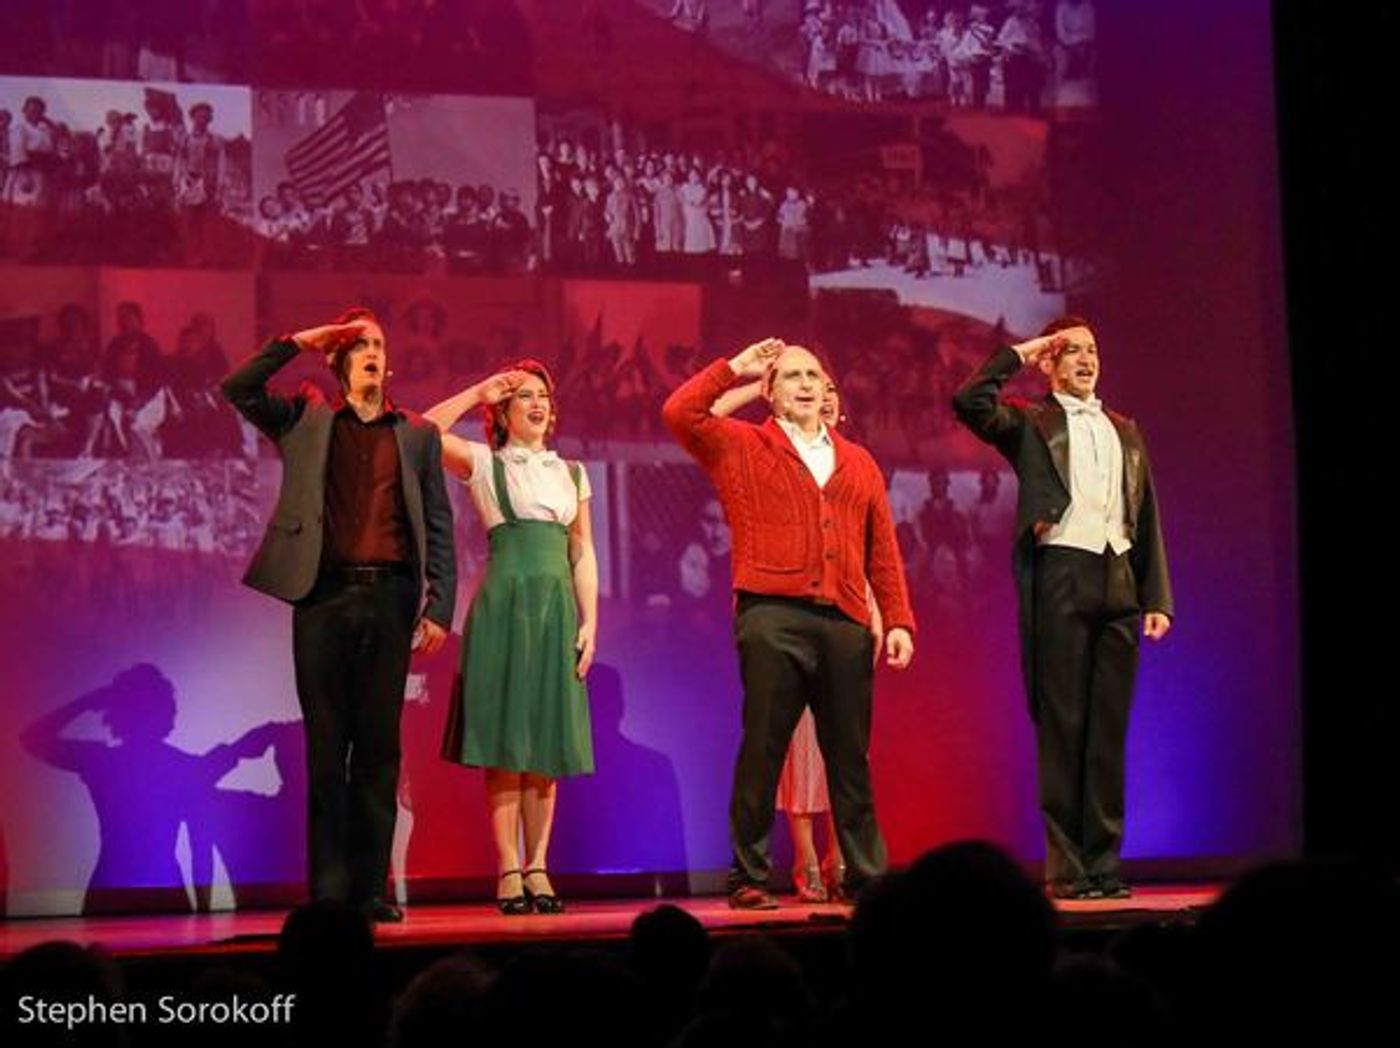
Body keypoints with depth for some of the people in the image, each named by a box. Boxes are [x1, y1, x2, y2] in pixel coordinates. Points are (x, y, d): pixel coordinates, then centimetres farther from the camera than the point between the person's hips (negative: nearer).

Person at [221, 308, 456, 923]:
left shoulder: (417, 435, 14)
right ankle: (328, 891, 1)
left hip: (389, 598, 1)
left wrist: (440, 606, 2)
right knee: (326, 746, -1)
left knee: (379, 745, 1)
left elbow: (438, 525, 11)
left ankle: (370, 889, 5)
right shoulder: (305, 421, 13)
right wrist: (298, 342, 1)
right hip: (323, 596, -1)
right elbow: (238, 389, 0)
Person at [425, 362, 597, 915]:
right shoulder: (484, 464, 6)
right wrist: (478, 392, -5)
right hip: (503, 606, -4)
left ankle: (537, 868, 5)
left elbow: (583, 553, 15)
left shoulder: (572, 473, 18)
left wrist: (589, 620, 6)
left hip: (557, 610, 4)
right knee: (504, 743, -5)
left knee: (547, 745, 2)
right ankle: (508, 872, -4)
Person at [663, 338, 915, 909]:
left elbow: (882, 551, 17)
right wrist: (736, 366, 2)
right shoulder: (740, 448, 11)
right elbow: (680, 412, -5)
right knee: (762, 749, -4)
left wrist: (898, 620, 9)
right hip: (772, 616, -3)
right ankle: (749, 878, 1)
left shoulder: (857, 463, 21)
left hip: (845, 624, 3)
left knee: (851, 756, 5)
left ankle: (866, 875, 10)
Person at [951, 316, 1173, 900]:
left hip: (1119, 584, 4)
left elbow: (1147, 519, 18)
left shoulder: (1125, 431, 21)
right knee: (1062, 725, -4)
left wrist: (1157, 598, 10)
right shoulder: (1030, 424, 7)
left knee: (1109, 727, 4)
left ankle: (1103, 862, 8)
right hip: (1061, 578, -4)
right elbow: (968, 402, -13)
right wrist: (1016, 356, -1)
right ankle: (1065, 867, -1)